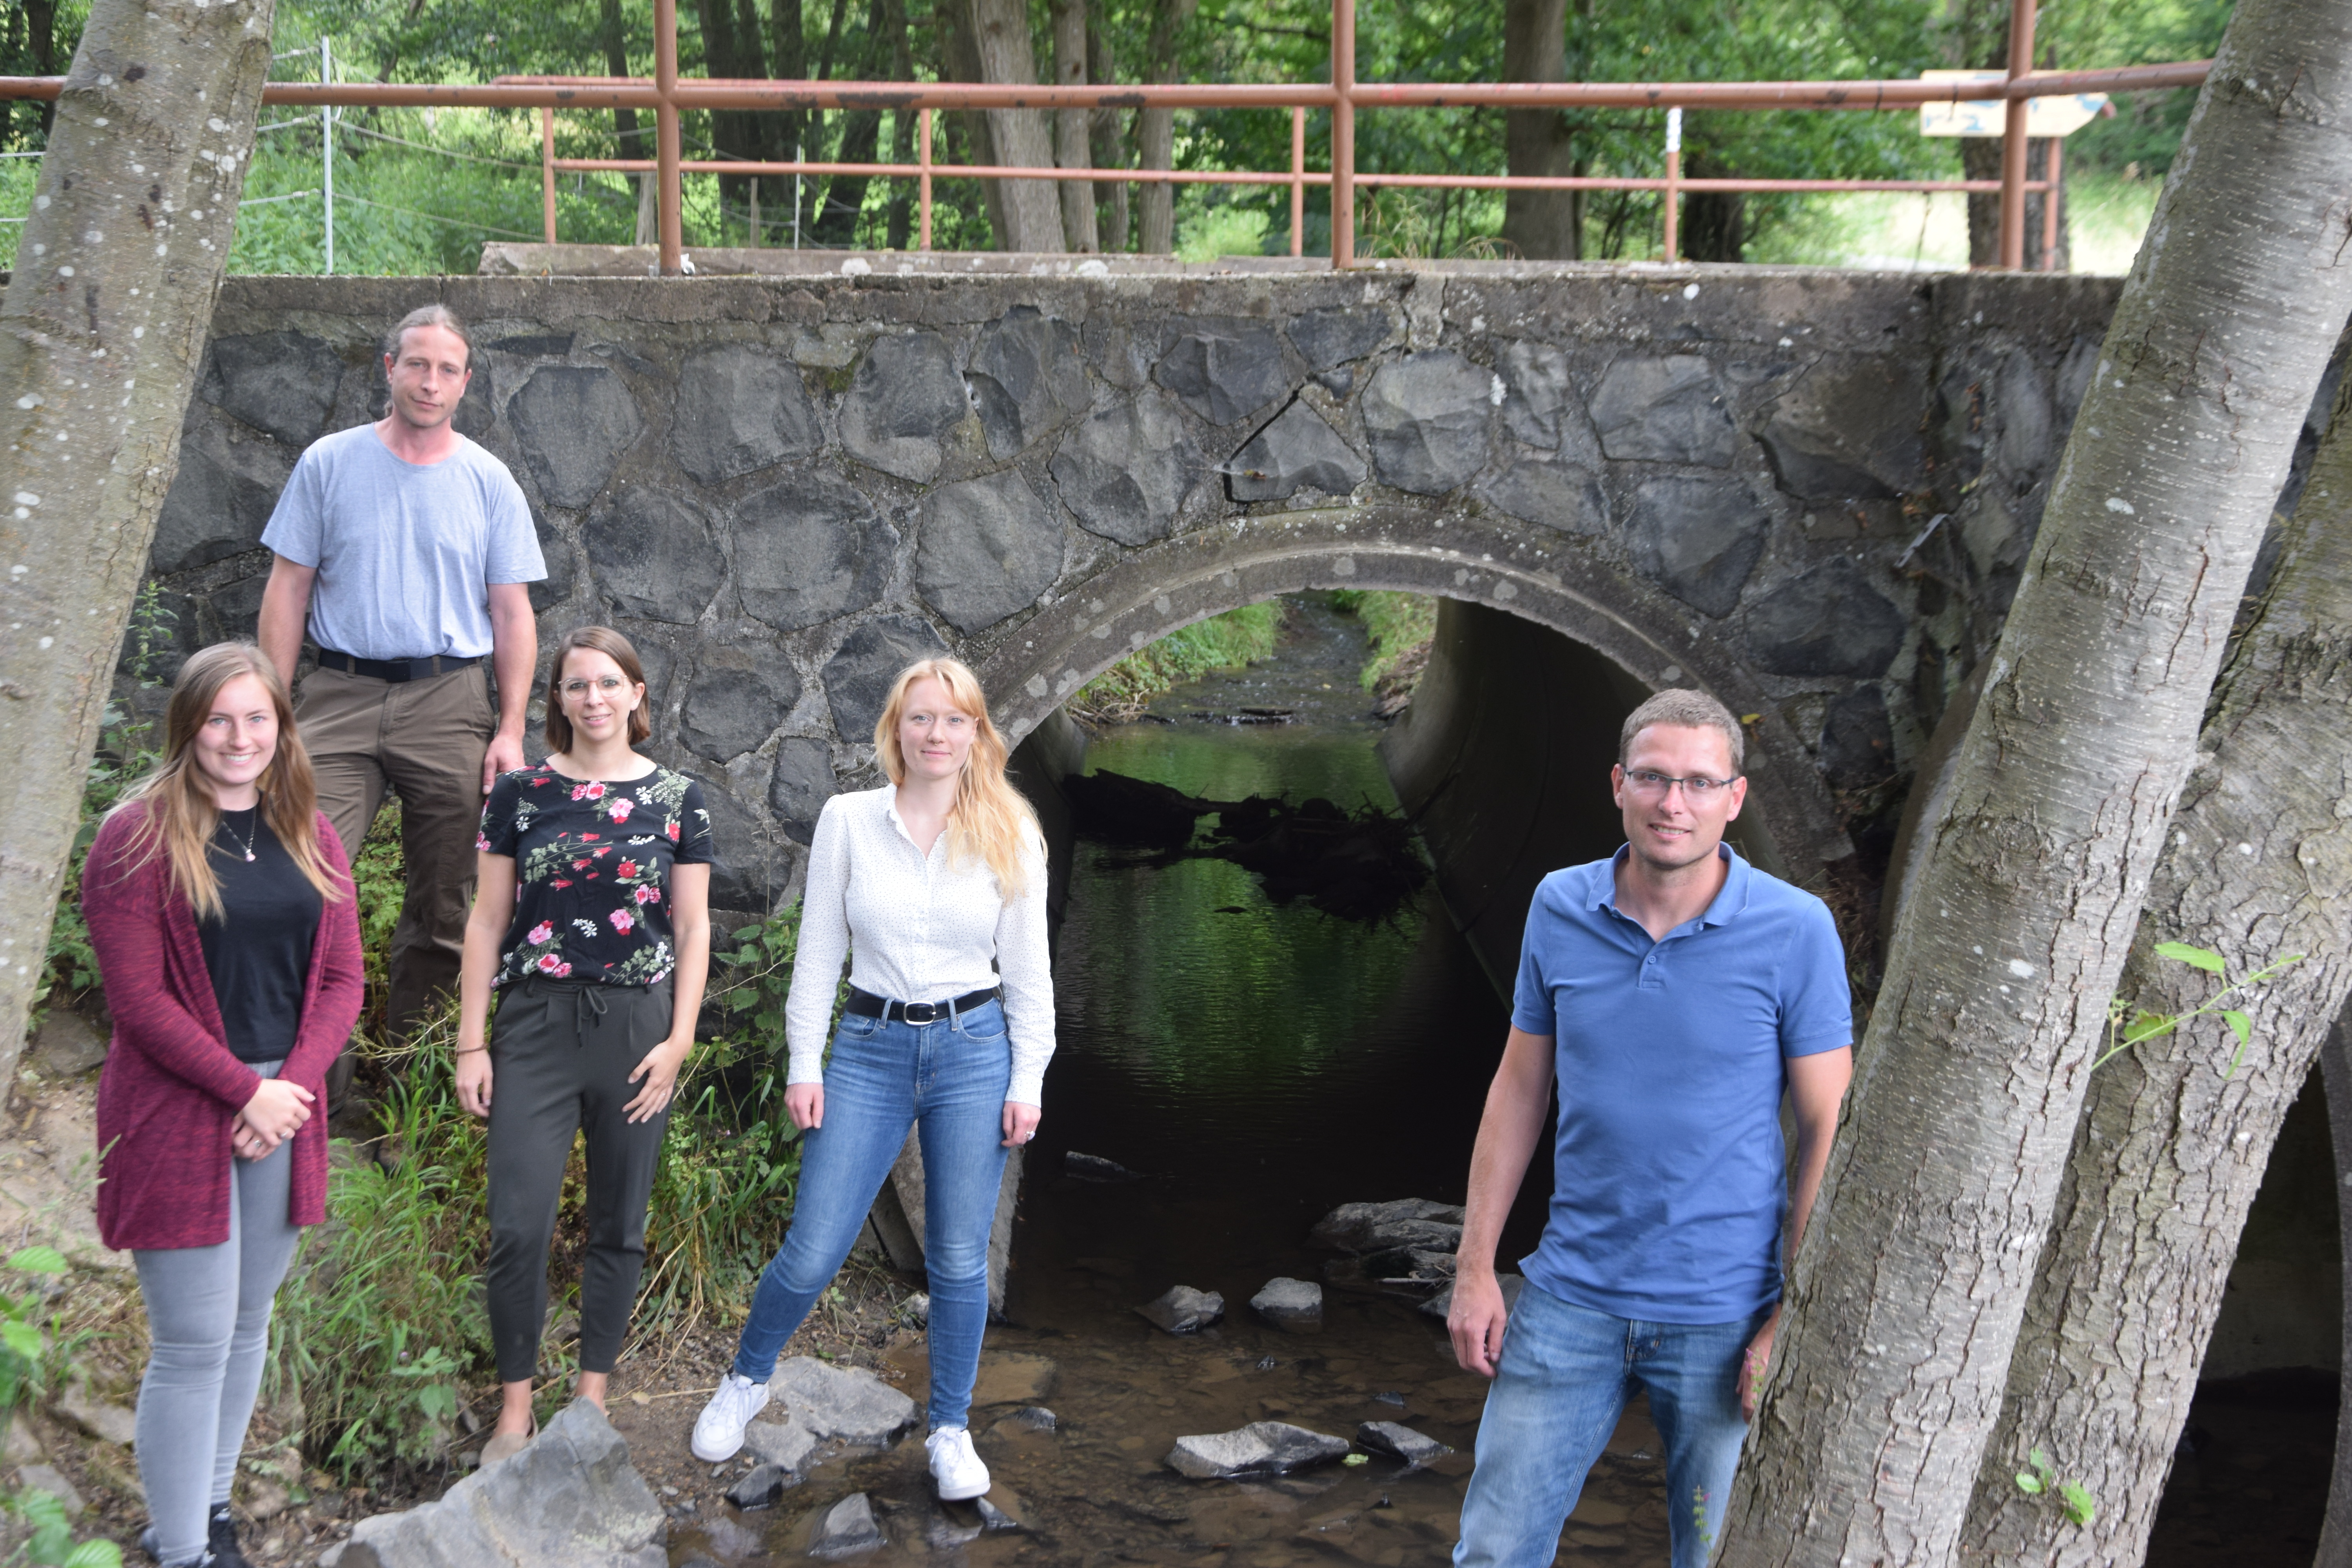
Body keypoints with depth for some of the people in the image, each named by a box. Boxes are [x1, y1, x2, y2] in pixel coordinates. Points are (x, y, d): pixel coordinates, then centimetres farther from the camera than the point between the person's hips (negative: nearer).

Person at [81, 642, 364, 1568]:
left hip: (285, 1105, 5)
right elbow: (138, 999, -12)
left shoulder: (310, 836, 9)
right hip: (177, 1113, -5)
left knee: (248, 1326, 13)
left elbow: (341, 978, 7)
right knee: (193, 1344, -3)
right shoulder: (139, 838, -8)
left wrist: (292, 1086, -8)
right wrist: (247, 1090, -14)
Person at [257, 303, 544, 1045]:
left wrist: (510, 730, -2)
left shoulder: (488, 481, 6)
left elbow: (512, 613, 7)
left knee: (444, 900, 4)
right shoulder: (330, 463, 6)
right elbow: (290, 591, 7)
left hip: (449, 702, 1)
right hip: (341, 696, -1)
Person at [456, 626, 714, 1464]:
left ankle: (592, 1401, 19)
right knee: (518, 1226, -7)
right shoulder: (520, 792, 4)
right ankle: (515, 1408, 6)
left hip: (637, 1027, 1)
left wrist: (679, 1039, -3)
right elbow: (488, 921, 5)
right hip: (538, 1025, 0)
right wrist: (470, 1042, 0)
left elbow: (693, 928, 6)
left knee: (618, 1227, 7)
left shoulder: (676, 797, 4)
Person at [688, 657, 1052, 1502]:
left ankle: (951, 1431, 22)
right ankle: (746, 1380, 28)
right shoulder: (848, 821, -1)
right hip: (869, 1050, 0)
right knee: (812, 1253, 0)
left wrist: (1027, 1082, -1)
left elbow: (1028, 970, 3)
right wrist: (804, 1064, 0)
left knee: (959, 1260, 5)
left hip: (974, 1051, 0)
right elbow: (818, 952, 3)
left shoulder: (1010, 834, 0)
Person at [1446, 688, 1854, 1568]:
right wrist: (1475, 1266, 6)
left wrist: (1795, 1323, -10)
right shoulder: (1560, 908, 0)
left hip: (1723, 1317, -2)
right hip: (1571, 1298, 3)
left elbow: (1827, 1131, -6)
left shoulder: (1795, 932, -10)